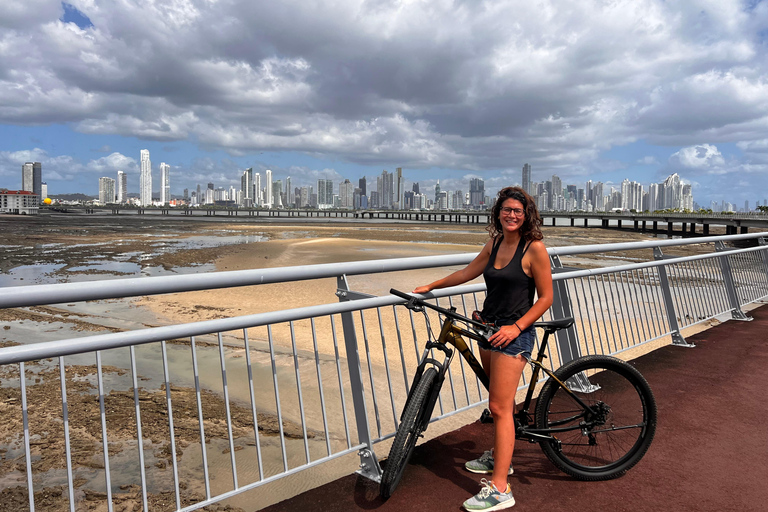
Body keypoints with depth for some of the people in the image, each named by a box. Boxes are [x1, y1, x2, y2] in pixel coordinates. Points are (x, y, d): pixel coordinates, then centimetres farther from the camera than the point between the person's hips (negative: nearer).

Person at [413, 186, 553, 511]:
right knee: (499, 403, 19)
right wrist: (430, 286, 24)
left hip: (513, 334, -7)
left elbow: (545, 297, -8)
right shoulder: (494, 244, 9)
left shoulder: (534, 248, -10)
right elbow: (468, 272, 21)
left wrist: (516, 327, -17)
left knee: (500, 407, -8)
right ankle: (499, 457, 37)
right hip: (489, 328, 7)